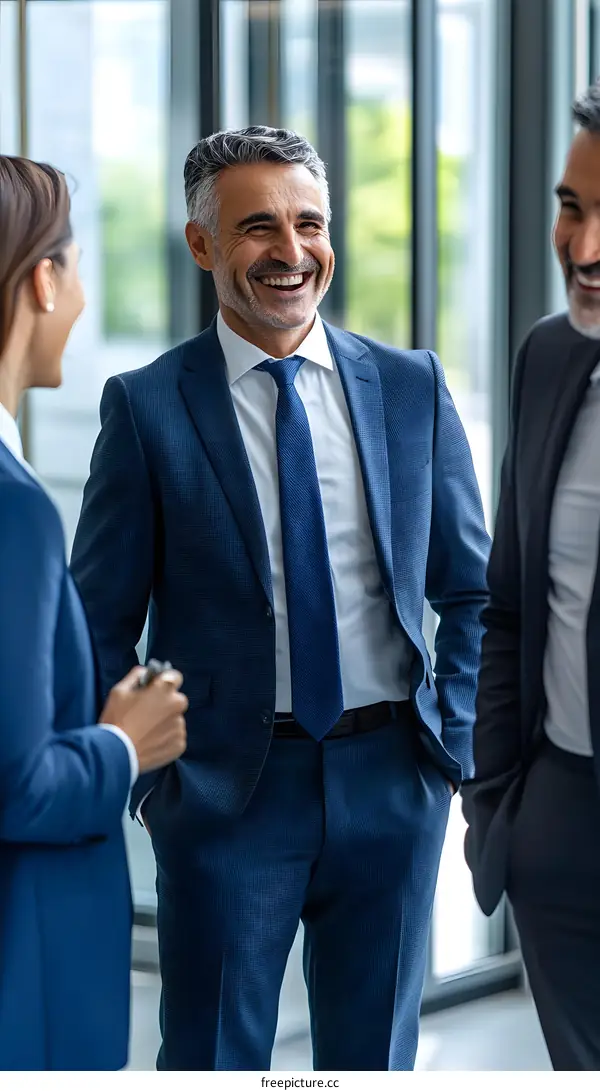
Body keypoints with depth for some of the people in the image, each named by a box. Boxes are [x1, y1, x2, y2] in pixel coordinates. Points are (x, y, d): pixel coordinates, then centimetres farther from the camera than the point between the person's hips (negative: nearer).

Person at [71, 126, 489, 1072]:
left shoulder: (412, 388, 4)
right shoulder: (148, 406, -4)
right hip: (227, 787, -2)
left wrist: (453, 747, 1)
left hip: (391, 780, 3)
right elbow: (102, 625, -1)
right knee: (213, 1060, 7)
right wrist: (150, 781, -6)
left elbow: (472, 592, 10)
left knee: (375, 1055, 14)